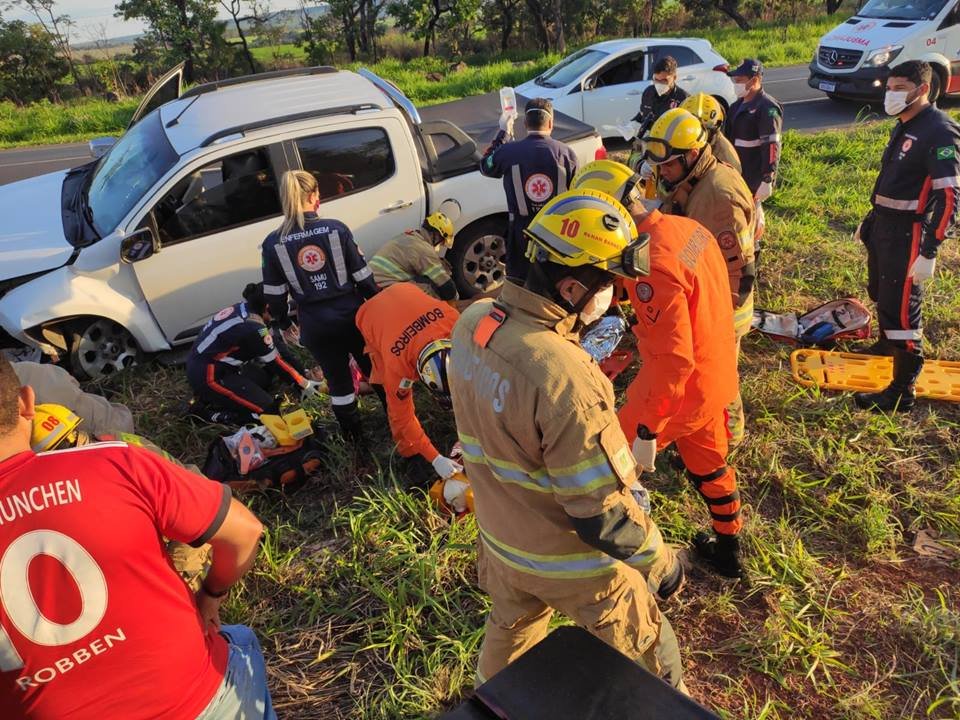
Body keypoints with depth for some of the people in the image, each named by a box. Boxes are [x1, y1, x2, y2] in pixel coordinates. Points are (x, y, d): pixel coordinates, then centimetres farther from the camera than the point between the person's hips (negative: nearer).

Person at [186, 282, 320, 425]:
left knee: (264, 379, 17)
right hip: (208, 376, -9)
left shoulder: (241, 308, 1)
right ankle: (209, 411, -4)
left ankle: (209, 396, 11)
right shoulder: (253, 328, -23)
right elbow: (274, 362, -11)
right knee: (269, 410, -8)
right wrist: (304, 384, -1)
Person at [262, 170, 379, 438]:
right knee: (374, 368, 21)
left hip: (315, 324, 0)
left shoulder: (273, 243, -7)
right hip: (351, 314, 0)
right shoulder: (336, 228, -10)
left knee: (337, 379, 17)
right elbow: (363, 276, -6)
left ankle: (353, 433, 31)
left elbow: (274, 293, -1)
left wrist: (283, 323, 15)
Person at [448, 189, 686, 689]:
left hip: (500, 537, 7)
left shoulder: (472, 322, -14)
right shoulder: (566, 380, -38)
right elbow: (603, 513, -28)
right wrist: (660, 562, -12)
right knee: (647, 656, 21)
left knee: (509, 630, 35)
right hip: (572, 562, -7)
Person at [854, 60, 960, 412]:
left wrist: (929, 252, -26)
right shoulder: (904, 126, 10)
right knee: (880, 294, 24)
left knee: (900, 308, -8)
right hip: (883, 226, 9)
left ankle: (902, 392, 0)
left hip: (908, 233, -9)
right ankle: (887, 346, 49)